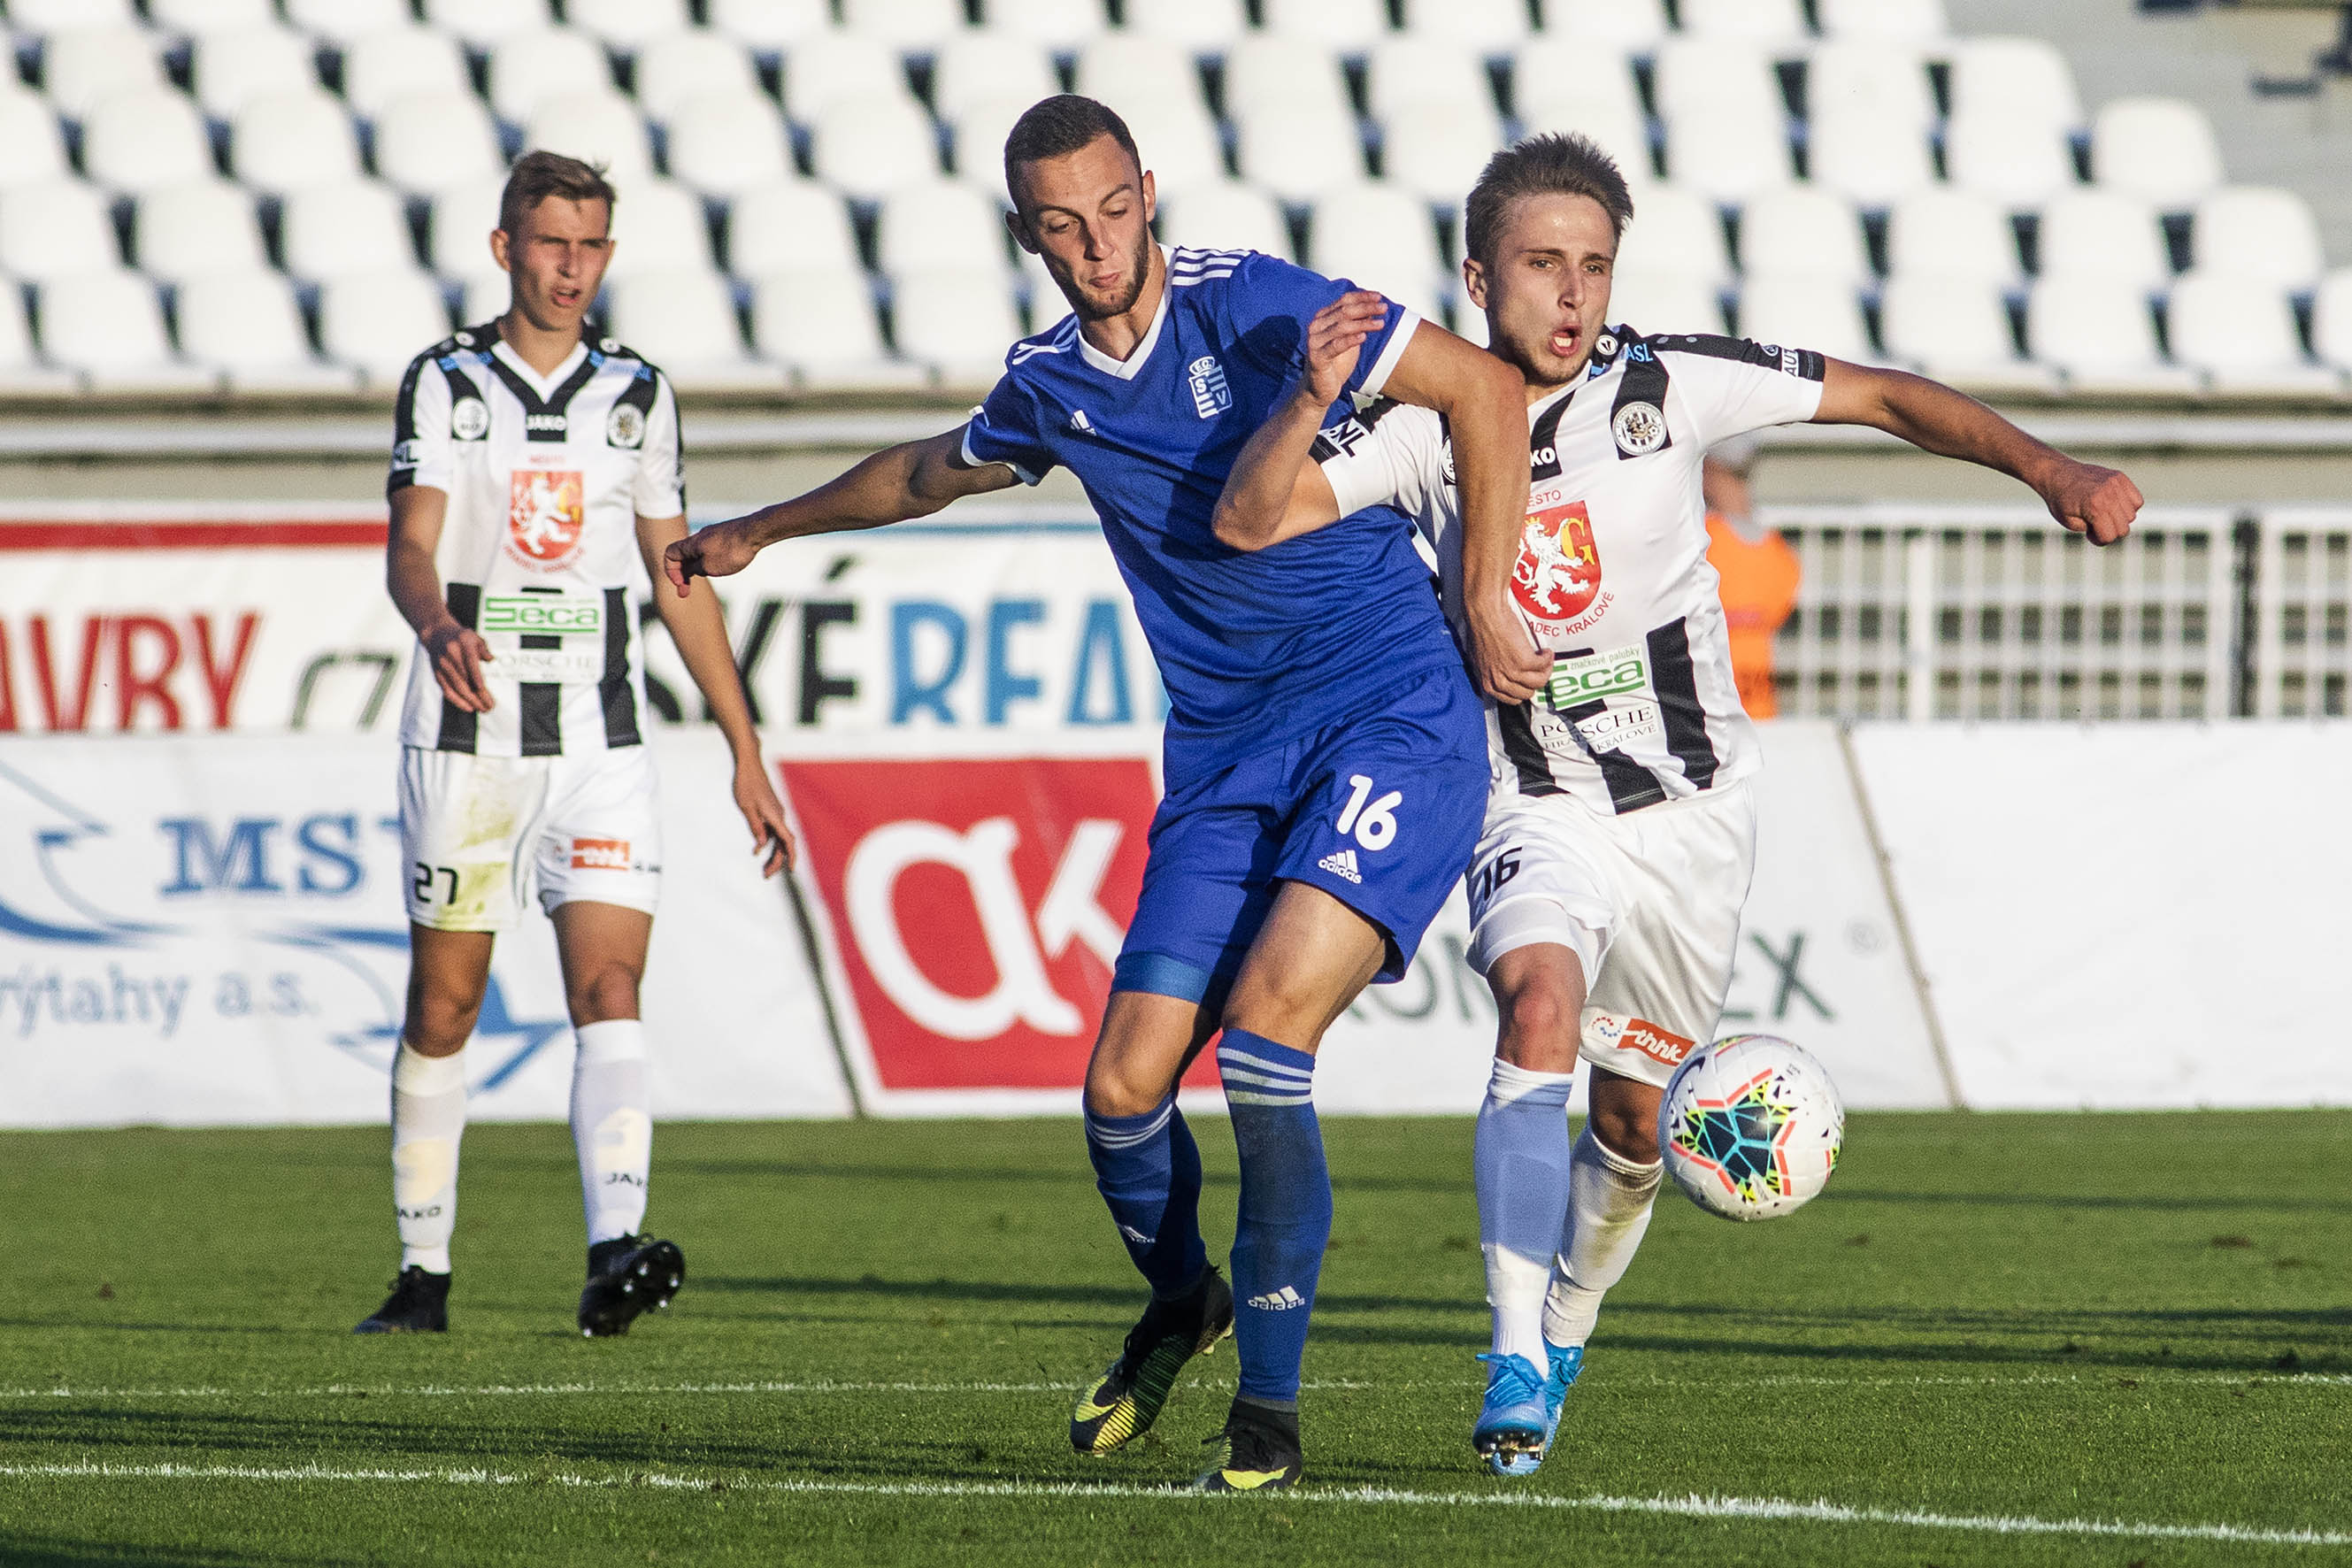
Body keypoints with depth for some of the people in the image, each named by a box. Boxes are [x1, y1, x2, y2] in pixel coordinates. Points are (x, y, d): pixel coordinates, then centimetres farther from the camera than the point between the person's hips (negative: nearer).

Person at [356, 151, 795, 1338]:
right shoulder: (445, 384, 1)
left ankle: (614, 1256, -28)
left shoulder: (637, 394, 10)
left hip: (599, 742, 1)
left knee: (609, 987, -15)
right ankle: (423, 1272, 16)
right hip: (465, 737, -1)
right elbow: (410, 549, -11)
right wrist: (439, 628, -35)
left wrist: (745, 752, 12)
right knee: (442, 1008, 5)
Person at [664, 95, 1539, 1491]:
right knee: (1127, 1083, -6)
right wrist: (763, 532, 44)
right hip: (1225, 765, 6)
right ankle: (1180, 1303, 28)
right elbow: (930, 473, 33)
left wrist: (1486, 597, -8)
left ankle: (1272, 1410, -12)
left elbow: (1486, 387, -7)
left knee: (1266, 1030, -23)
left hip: (1393, 719, -6)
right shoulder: (1049, 390, 9)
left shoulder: (1250, 307, -10)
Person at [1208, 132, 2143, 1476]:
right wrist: (1313, 401, -33)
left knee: (1636, 1118, 9)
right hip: (1537, 801, -1)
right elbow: (1251, 520, -16)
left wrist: (2053, 472, -18)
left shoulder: (1671, 385, -12)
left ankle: (1566, 1325, 40)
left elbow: (1886, 399, -7)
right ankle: (1515, 1361, -30)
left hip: (1690, 800, 1)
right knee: (1540, 1007, -30)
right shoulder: (1424, 423, -9)